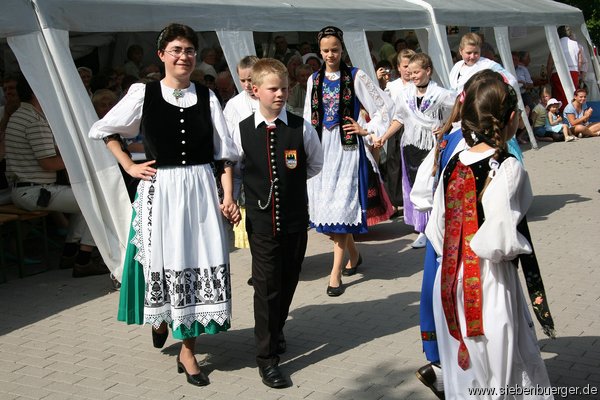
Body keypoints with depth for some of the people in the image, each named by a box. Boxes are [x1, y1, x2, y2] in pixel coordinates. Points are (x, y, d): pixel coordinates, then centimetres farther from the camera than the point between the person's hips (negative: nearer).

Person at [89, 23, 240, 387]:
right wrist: (129, 166, 3)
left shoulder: (207, 97, 3)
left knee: (201, 262, 2)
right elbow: (104, 129, 10)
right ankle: (160, 319, 39)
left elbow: (225, 151, 3)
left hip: (200, 188, 2)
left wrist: (229, 195, -4)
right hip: (160, 189, -1)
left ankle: (188, 350, 13)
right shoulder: (143, 93, -1)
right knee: (165, 261, 6)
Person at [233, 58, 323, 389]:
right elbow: (235, 169, 11)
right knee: (266, 286, 0)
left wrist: (289, 184, 8)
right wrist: (256, 189, 6)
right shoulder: (242, 131, -5)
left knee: (288, 282, 15)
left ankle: (274, 330, 42)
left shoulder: (301, 128, -5)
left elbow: (315, 165, 10)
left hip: (295, 219, 1)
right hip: (261, 221, -1)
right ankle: (267, 357, 11)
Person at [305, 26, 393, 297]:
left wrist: (367, 131, -5)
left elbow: (381, 108, 2)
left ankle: (336, 272, -6)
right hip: (321, 147, 5)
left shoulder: (355, 77, -2)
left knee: (341, 205, -8)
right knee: (326, 203, 9)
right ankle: (353, 254, 30)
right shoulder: (314, 79, 10)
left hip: (347, 147, -5)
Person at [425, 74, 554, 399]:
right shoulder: (508, 169, -17)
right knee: (505, 373, 10)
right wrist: (523, 245, -5)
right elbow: (499, 243, -24)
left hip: (449, 284, 6)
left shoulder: (452, 166, 2)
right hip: (489, 287, -6)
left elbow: (436, 232, 5)